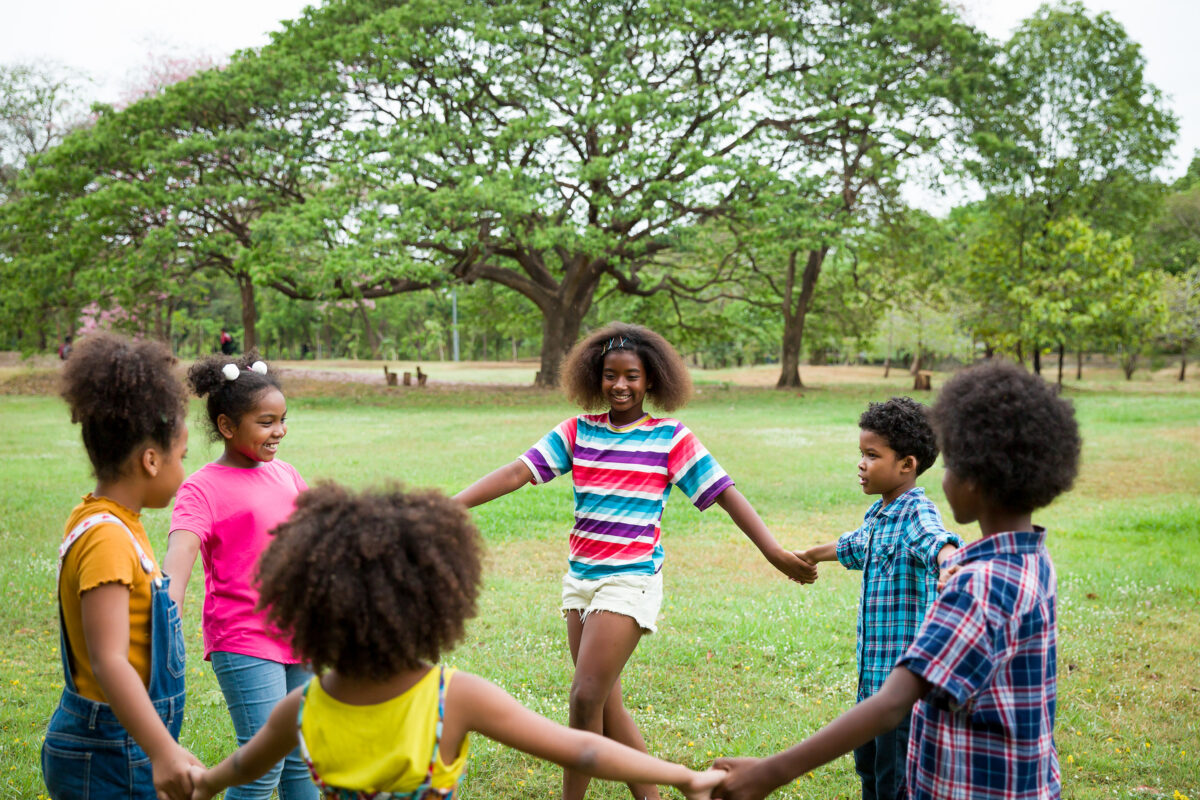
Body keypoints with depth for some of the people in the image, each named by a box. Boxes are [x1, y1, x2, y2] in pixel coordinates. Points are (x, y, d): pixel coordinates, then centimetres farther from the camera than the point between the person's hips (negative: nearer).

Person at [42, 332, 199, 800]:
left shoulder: (114, 523, 8)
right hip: (109, 761, -10)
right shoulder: (107, 538, -22)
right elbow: (109, 662, -30)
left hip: (114, 748, 10)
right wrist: (163, 753, -38)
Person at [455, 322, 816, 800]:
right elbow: (516, 473, -2)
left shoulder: (671, 439, -3)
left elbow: (725, 492, -6)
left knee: (587, 697, -11)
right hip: (581, 578, 5)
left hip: (631, 580, -5)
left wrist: (774, 551, -15)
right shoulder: (578, 432, 5)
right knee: (606, 706, 11)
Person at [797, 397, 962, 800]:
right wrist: (809, 556, 53)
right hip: (872, 673, 9)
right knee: (868, 764, 21)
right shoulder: (877, 514, 12)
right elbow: (853, 547, 35)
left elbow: (937, 541, -39)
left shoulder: (918, 513, -16)